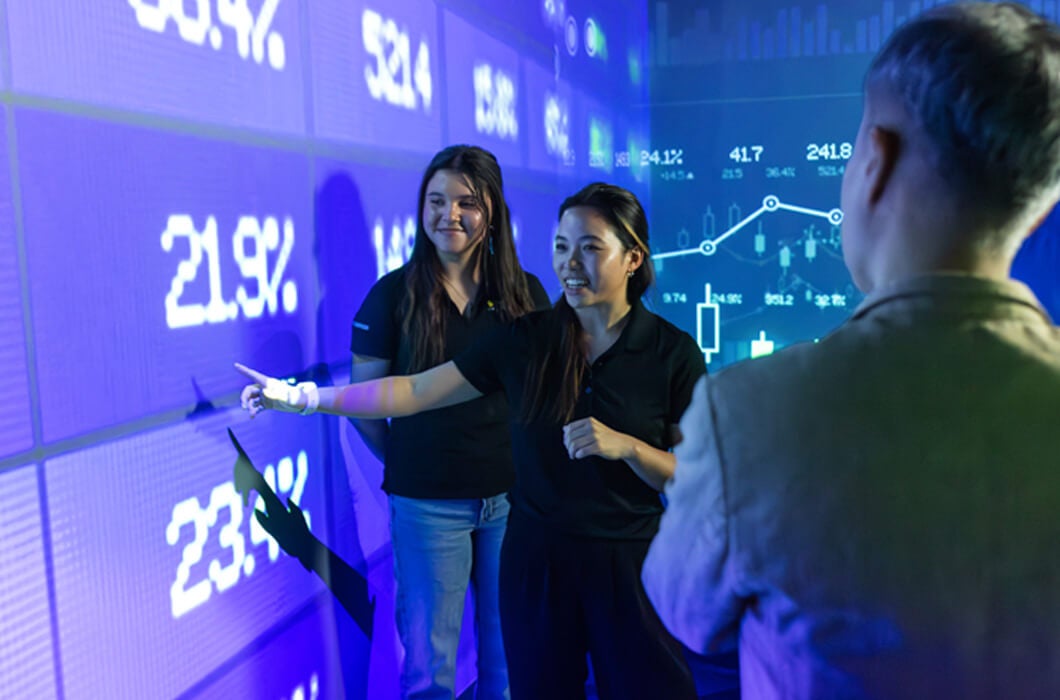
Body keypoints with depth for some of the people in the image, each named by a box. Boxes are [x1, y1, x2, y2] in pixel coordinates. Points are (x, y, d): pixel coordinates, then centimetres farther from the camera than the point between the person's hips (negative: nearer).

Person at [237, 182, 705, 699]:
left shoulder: (674, 354, -9)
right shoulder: (526, 341, -4)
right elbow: (415, 392, -4)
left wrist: (626, 446, -23)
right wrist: (301, 396, -10)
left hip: (629, 564, -2)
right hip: (536, 558, 2)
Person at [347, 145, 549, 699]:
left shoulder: (525, 293, 2)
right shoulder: (394, 294, -4)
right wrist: (405, 465, 0)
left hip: (511, 496, 2)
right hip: (428, 503, -2)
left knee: (508, 653, 16)